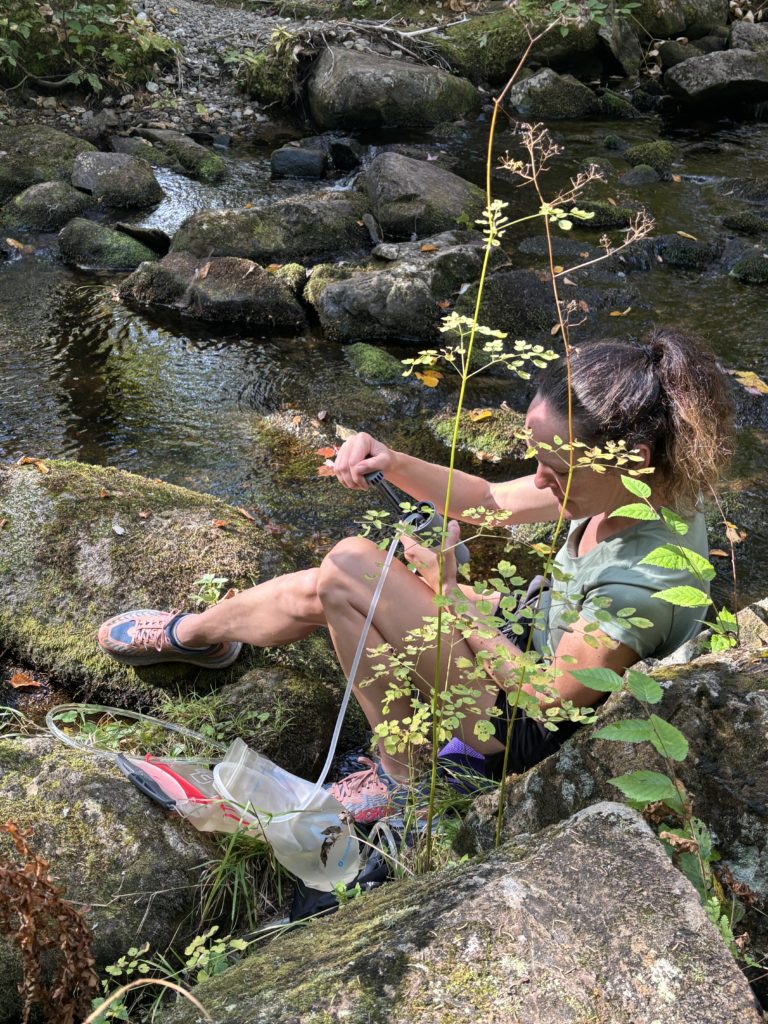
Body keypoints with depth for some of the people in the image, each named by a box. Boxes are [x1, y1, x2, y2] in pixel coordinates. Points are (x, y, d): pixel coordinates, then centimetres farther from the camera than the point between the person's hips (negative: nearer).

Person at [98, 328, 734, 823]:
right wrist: (395, 465, -17)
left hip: (529, 731, -8)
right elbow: (491, 501, -1)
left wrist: (451, 590, -15)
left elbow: (548, 696, -24)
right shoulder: (648, 484, -11)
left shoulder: (643, 584, -36)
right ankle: (193, 634, 29)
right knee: (315, 593, 3)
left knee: (351, 564, -18)